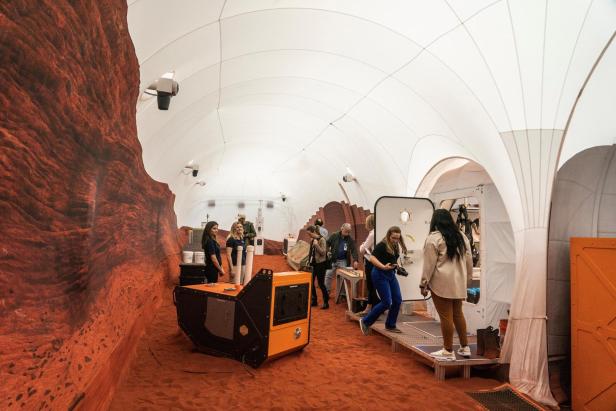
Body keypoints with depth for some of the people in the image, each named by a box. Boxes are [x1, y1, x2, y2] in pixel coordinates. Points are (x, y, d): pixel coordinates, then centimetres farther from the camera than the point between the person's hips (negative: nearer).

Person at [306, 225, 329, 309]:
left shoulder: (321, 240, -13)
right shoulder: (312, 240, 8)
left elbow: (323, 252, -17)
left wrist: (316, 244, -23)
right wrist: (308, 260, 11)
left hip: (320, 264, -7)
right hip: (313, 264, 7)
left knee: (321, 284, -2)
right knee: (311, 282, 8)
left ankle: (326, 302, 10)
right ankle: (314, 300, 22)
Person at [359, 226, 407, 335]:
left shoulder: (396, 246, 8)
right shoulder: (381, 245, -16)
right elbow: (372, 258, -23)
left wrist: (397, 265, 5)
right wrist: (383, 267, -34)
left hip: (391, 274, 8)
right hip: (380, 275, -8)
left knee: (397, 300, 5)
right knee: (387, 302, -9)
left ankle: (390, 325, 22)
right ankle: (365, 321, 6)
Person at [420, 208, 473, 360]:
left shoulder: (433, 237, -10)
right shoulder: (461, 236, 10)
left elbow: (429, 264, -11)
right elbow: (469, 260, 12)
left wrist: (424, 284, -6)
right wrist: (467, 279, 20)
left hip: (442, 283, -7)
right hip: (459, 282, 7)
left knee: (446, 316, 0)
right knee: (458, 314, 18)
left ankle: (448, 351, 9)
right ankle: (465, 347, 25)